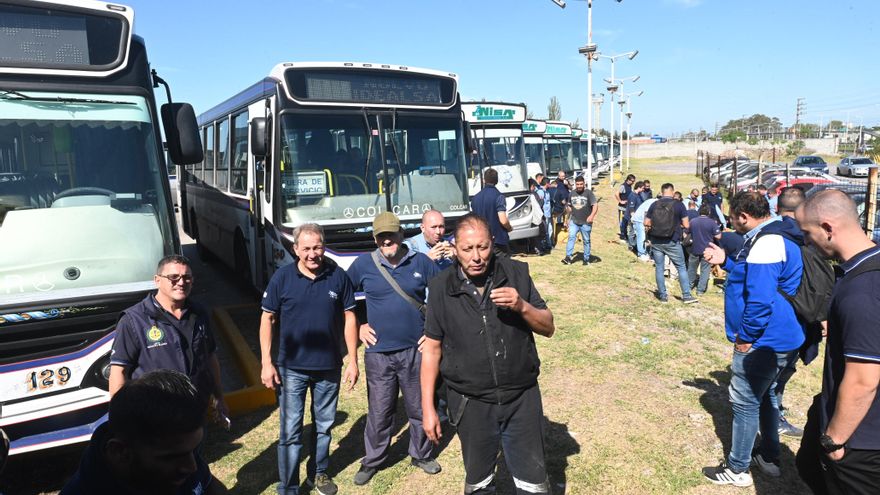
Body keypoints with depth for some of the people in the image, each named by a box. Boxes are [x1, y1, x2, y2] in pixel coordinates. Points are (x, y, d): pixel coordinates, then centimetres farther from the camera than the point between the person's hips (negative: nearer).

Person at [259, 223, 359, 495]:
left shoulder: (338, 276, -6)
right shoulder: (282, 277, -7)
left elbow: (349, 318, 0)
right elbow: (267, 319, -2)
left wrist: (353, 360, -2)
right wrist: (266, 363, -6)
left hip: (329, 367, 2)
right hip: (291, 368, -1)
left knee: (324, 425, 17)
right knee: (290, 430, 5)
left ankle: (319, 472, 39)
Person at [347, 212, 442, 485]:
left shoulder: (421, 262, -2)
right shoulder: (363, 264, -3)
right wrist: (358, 326, 1)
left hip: (415, 350, 1)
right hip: (378, 352, 0)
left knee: (420, 409, 14)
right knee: (378, 412, 11)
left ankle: (421, 455, 36)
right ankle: (372, 461, 31)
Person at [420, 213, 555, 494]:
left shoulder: (517, 274, -7)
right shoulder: (441, 288, -8)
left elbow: (548, 328, -2)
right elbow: (432, 348, -1)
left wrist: (522, 306, -22)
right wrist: (428, 408, -1)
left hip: (522, 399, 0)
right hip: (471, 405, 0)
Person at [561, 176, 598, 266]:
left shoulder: (588, 193, -7)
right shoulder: (572, 193, 7)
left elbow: (595, 205, -14)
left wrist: (592, 215, -31)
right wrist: (569, 218, 21)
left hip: (585, 222, -3)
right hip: (574, 221, 3)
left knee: (586, 241, 7)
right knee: (571, 237, -13)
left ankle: (586, 259, 16)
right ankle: (568, 257, -16)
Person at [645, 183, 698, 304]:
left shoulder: (654, 205, -2)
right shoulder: (679, 205, -8)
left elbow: (646, 223, 3)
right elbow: (686, 225, -6)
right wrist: (677, 224, 12)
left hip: (656, 242, 2)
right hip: (672, 242, -2)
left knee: (659, 268, 11)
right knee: (681, 268, 10)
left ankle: (663, 295, 16)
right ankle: (686, 296, 11)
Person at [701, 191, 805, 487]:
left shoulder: (765, 244, -24)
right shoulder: (776, 237, 9)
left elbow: (760, 300, -30)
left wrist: (746, 337, -19)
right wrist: (726, 262, 10)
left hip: (762, 343, -10)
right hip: (782, 340, 11)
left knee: (745, 403, 3)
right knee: (763, 396, 23)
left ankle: (737, 470, 17)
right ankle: (769, 458, 38)